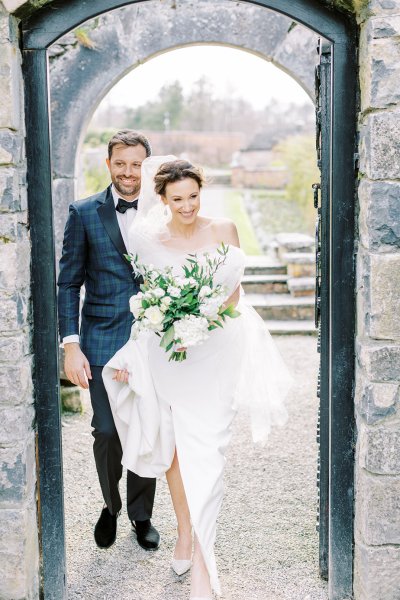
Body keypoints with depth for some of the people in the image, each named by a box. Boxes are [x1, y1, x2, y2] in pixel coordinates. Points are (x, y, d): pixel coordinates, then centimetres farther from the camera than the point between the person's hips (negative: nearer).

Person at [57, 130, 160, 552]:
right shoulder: (84, 213, 1)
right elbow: (68, 284, 1)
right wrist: (70, 345, -6)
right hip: (103, 341, -1)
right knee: (107, 432, 1)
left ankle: (141, 514, 27)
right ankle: (111, 505, 29)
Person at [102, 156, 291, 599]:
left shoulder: (222, 231, -1)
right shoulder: (147, 238, 2)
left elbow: (234, 293, 0)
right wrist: (127, 355, 2)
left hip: (213, 353, -2)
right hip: (164, 354, 2)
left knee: (203, 453, -8)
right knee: (171, 447, 12)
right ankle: (184, 533, 33)